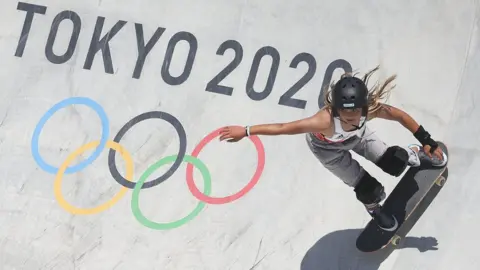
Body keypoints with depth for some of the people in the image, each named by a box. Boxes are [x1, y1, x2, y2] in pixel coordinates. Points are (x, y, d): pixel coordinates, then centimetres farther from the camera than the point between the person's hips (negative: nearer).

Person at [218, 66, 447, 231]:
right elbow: (283, 127, -45)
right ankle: (374, 210, 36)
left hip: (357, 136, 3)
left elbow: (400, 115, -21)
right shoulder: (325, 120, -49)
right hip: (327, 148, -2)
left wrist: (427, 141, -13)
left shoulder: (371, 108, -39)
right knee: (368, 189, -3)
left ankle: (414, 154, 35)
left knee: (394, 164, -4)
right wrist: (245, 131, -46)